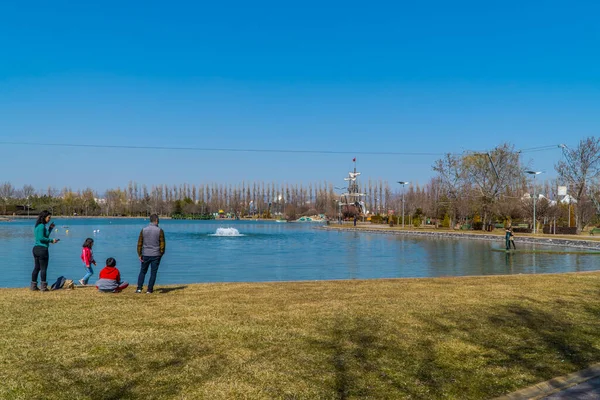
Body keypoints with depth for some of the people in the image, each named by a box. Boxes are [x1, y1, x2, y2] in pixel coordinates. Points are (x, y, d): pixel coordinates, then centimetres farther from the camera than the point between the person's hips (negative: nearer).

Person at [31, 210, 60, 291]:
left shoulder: (38, 225, 15)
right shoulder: (42, 226, -14)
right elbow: (41, 238, -21)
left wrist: (50, 228, 17)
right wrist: (51, 240, -13)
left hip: (36, 248, 9)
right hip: (42, 249, -9)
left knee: (36, 268, 14)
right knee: (43, 269, -2)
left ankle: (33, 286, 18)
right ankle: (43, 287, 1)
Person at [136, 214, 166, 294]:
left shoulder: (144, 230, 0)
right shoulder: (160, 231, -7)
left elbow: (139, 243, 1)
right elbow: (162, 243, -6)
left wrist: (139, 255, 5)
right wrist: (161, 253, 8)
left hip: (145, 255, 2)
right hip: (156, 255, -2)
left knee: (142, 271, 15)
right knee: (153, 273, 6)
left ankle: (139, 288, 8)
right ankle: (149, 290, 7)